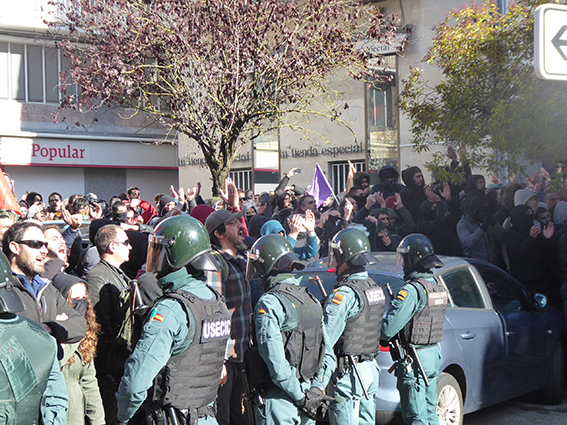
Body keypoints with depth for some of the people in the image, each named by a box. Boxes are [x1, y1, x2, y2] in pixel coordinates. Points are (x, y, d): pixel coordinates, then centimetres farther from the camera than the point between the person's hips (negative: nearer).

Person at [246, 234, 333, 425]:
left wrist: (301, 397, -13)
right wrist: (318, 392, 12)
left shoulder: (269, 304, -15)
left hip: (279, 401, -7)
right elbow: (328, 353, 11)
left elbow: (276, 362, -21)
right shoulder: (312, 300, 9)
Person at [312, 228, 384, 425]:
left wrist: (317, 384, -22)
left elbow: (326, 341, -21)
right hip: (371, 368, 9)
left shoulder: (344, 295, -18)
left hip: (349, 372, -9)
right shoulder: (376, 290, 10)